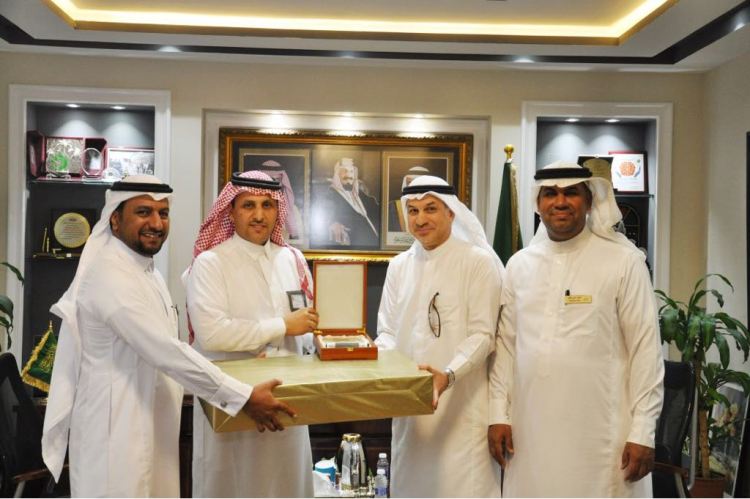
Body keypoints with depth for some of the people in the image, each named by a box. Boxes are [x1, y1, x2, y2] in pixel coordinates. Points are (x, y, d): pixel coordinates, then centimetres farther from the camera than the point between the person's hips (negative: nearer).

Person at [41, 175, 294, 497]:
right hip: (117, 432, -9)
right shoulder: (111, 275, -21)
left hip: (151, 427, 9)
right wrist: (243, 397, -23)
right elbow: (166, 353, -26)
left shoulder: (148, 271, 12)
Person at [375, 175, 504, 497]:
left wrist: (449, 374, -25)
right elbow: (388, 331, 11)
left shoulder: (479, 262, -5)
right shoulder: (399, 266, 10)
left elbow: (482, 334, -10)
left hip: (462, 407, -4)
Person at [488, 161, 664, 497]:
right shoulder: (519, 264, 6)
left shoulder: (624, 261, -5)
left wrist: (642, 433, -7)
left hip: (600, 434, -3)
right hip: (530, 431, 3)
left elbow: (645, 349, -5)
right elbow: (506, 344, 8)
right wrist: (498, 415, 5)